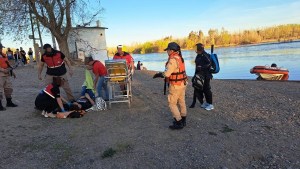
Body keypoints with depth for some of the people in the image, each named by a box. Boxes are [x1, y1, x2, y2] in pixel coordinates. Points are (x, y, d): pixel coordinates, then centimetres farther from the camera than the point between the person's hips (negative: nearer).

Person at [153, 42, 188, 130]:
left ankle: (178, 123, 8)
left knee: (172, 104, 3)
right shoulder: (180, 58, 7)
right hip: (182, 83, 9)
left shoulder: (173, 60, -23)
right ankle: (183, 120, 31)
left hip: (176, 86, -9)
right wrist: (161, 74, 11)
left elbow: (167, 73, -25)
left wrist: (159, 74, -7)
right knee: (182, 102, 18)